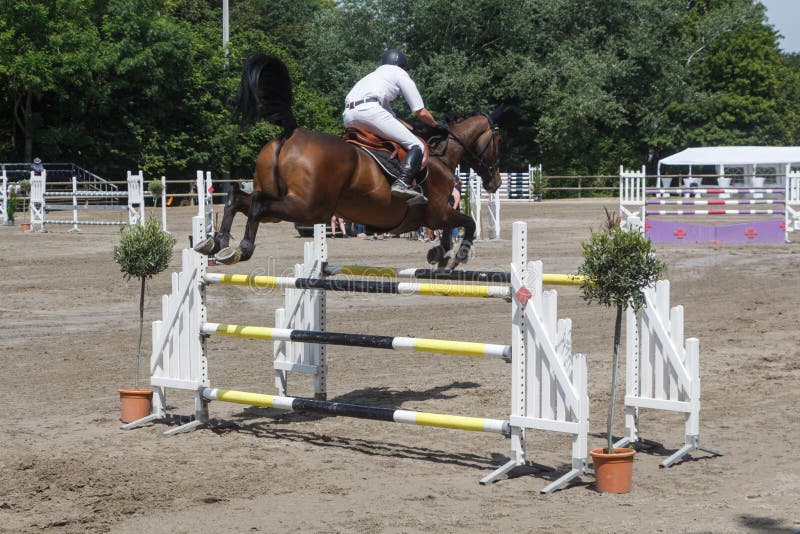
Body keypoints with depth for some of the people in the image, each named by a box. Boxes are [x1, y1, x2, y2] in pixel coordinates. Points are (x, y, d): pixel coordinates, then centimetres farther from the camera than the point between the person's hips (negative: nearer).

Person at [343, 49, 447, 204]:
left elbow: (389, 114, 44)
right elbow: (421, 112, 17)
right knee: (417, 146, -7)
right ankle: (403, 182, -31)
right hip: (369, 109, -8)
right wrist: (436, 124, 33)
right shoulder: (400, 73, 21)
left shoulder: (374, 75, 41)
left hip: (348, 117, 8)